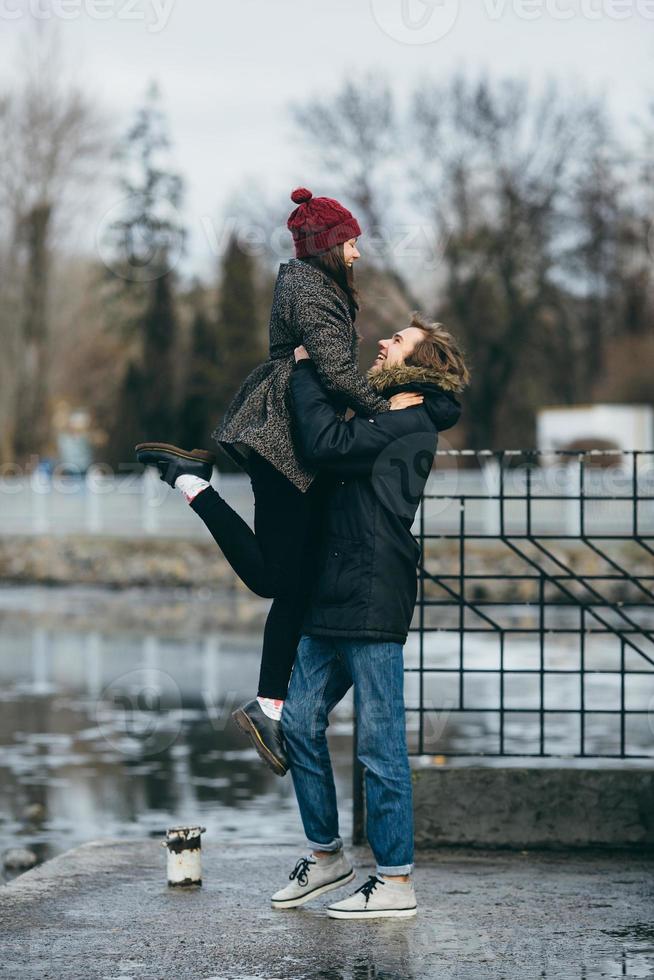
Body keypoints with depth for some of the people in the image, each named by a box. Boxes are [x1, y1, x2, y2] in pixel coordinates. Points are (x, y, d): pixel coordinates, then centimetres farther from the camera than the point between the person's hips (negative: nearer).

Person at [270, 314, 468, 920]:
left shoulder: (411, 425, -10)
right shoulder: (383, 420, 21)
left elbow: (326, 443, -18)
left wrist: (304, 369, -7)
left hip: (372, 603, -9)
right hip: (333, 599, 9)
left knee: (379, 744, -5)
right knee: (300, 722, 10)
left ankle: (396, 881, 2)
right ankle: (327, 855, 23)